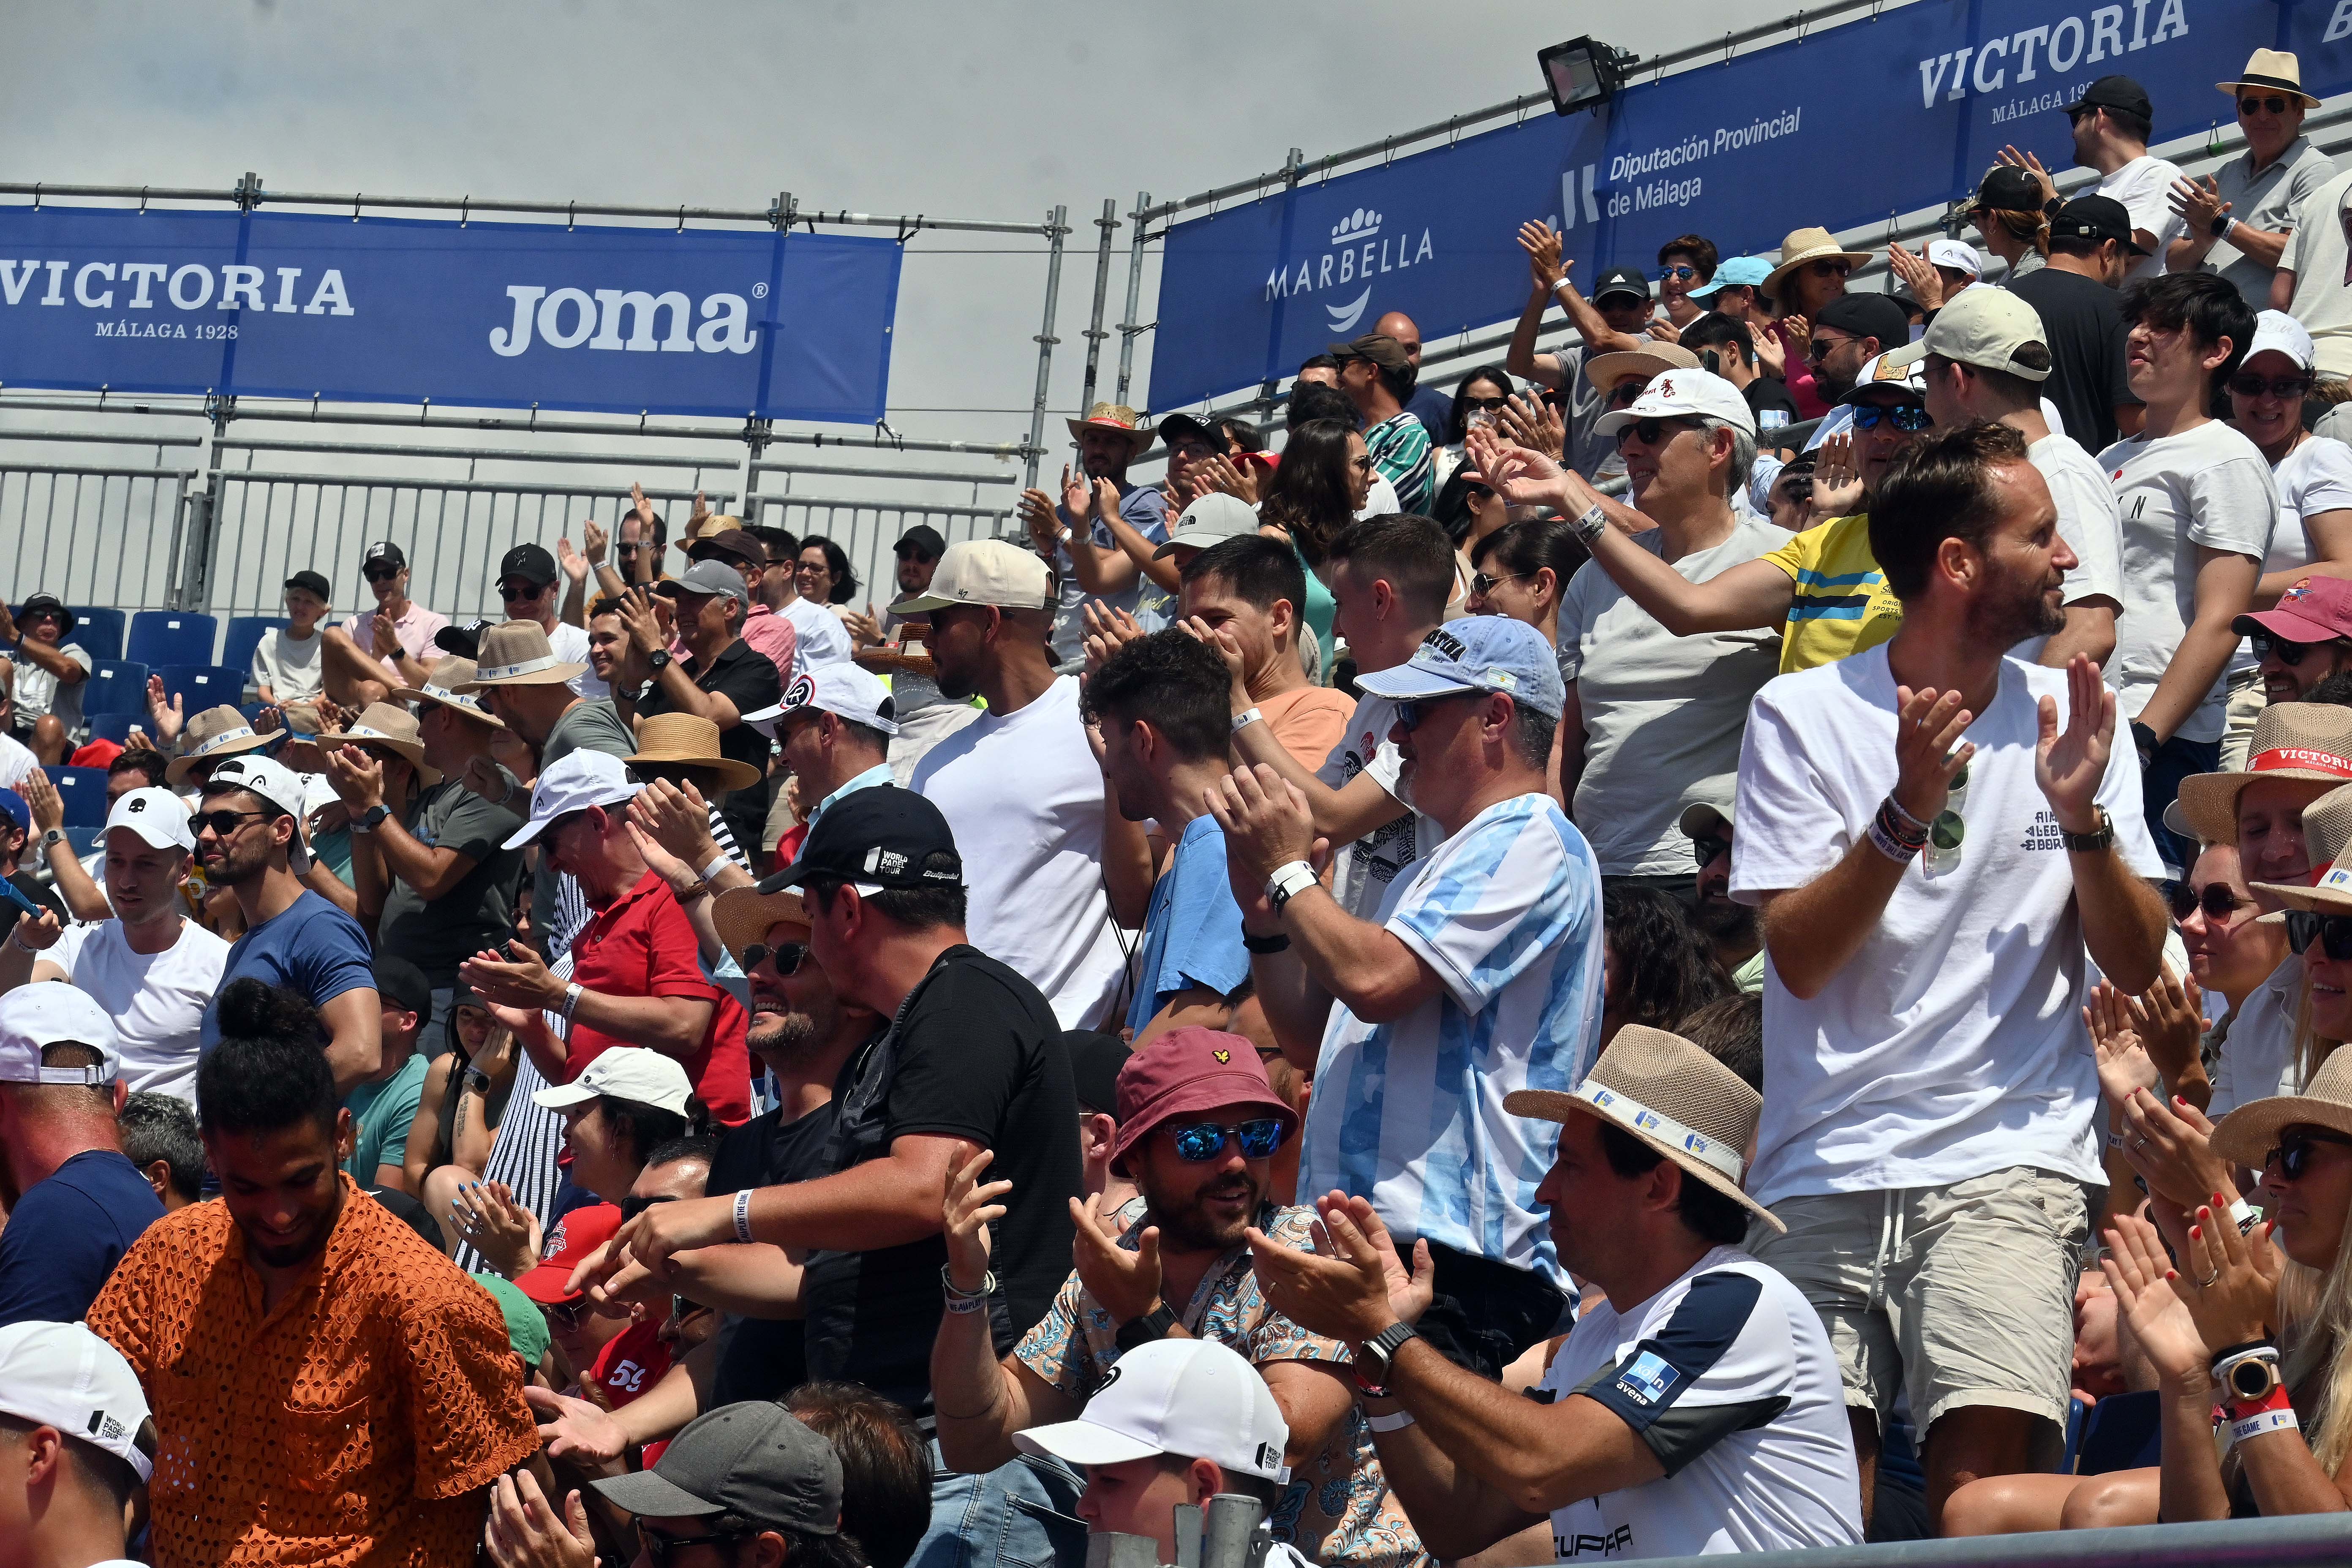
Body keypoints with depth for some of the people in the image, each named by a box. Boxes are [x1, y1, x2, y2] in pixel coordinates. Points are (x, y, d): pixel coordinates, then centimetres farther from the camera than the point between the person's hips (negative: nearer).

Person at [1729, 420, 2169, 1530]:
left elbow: (2138, 968, 7)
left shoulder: (2069, 716, 9)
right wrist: (1907, 814, -19)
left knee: (1982, 1475, -18)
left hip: (2009, 1160, 1)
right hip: (1824, 1171, -1)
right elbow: (1800, 958, -6)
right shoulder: (1802, 718, 2)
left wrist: (2083, 819, -9)